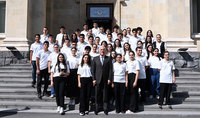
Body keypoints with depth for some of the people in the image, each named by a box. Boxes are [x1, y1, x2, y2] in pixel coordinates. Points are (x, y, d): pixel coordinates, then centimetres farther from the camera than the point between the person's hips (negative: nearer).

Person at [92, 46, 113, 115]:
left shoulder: (108, 59, 8)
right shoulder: (95, 59, 9)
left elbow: (110, 69, 4)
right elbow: (93, 70, 5)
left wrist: (109, 79, -5)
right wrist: (94, 79, -3)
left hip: (105, 80, 0)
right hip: (98, 80, 0)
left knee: (105, 95, 3)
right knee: (97, 95, 2)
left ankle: (105, 109, 10)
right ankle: (96, 109, 11)